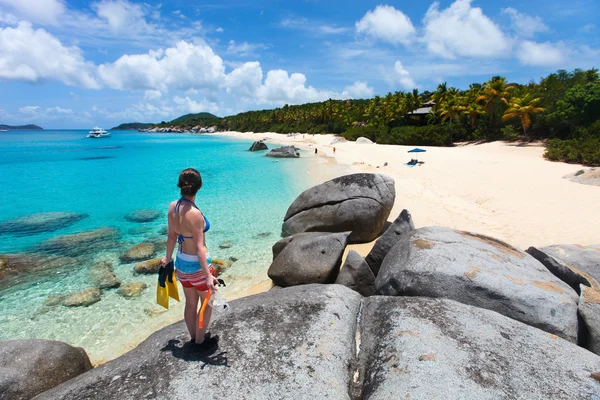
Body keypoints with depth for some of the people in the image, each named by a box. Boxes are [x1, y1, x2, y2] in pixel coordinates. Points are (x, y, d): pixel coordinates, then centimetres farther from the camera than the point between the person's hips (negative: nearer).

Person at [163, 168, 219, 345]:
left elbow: (171, 236, 6)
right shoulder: (194, 213, -28)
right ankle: (200, 342, 30)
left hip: (181, 263, 7)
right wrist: (208, 276, -24)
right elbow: (199, 247, -27)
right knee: (207, 304, 17)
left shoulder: (172, 207, -6)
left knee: (190, 304, 23)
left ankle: (193, 339, 41)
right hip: (197, 265, -7)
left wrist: (168, 258, 20)